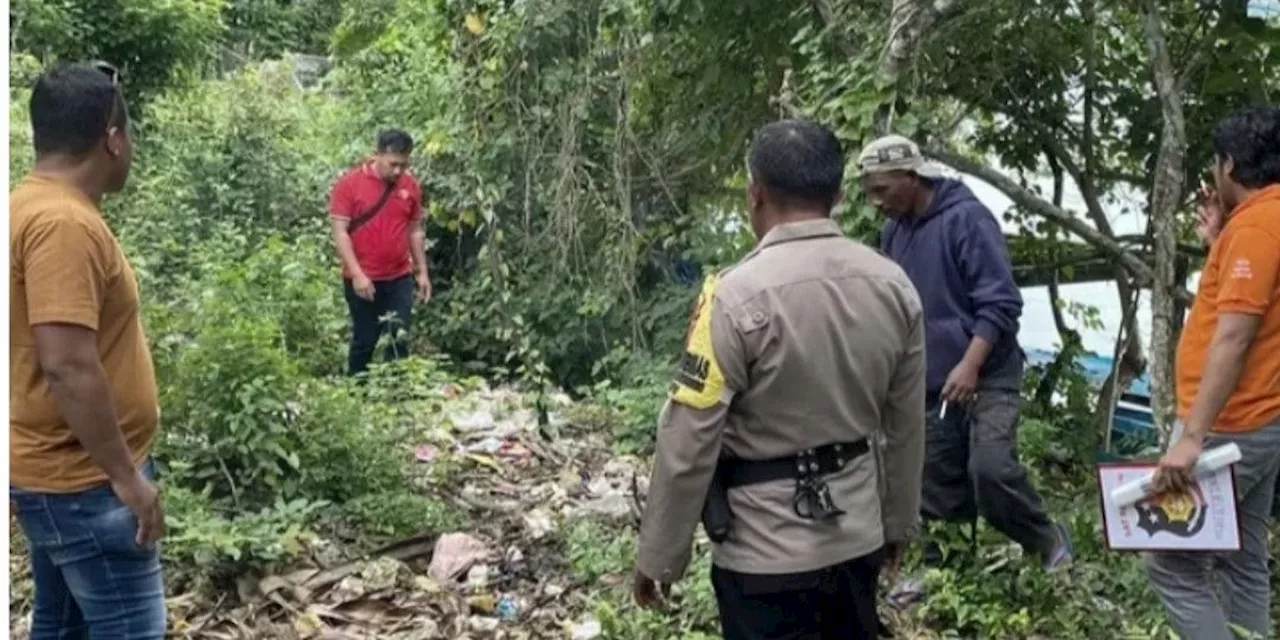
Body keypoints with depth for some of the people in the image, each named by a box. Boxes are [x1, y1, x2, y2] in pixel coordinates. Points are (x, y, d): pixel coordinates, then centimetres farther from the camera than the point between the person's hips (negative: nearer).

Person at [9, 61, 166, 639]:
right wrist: (126, 476, -22)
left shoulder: (36, 204, 10)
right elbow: (68, 366, -28)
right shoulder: (64, 223, -22)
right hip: (83, 476, -10)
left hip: (62, 468, 10)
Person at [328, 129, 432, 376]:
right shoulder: (349, 183, -9)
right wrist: (357, 274, -17)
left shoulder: (410, 186, 3)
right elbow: (340, 232, -11)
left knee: (400, 341, 3)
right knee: (364, 341, 8)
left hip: (400, 279, 3)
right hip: (363, 280, -3)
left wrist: (422, 272, 9)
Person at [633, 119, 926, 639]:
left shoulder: (737, 296, -20)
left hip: (767, 553, -5)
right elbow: (905, 427, 7)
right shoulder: (893, 286, -2)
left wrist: (658, 556, -6)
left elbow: (689, 443, -17)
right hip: (858, 539, 6)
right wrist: (897, 522, 20)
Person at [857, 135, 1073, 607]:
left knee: (990, 467, -18)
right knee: (936, 480, 9)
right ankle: (938, 567, 23)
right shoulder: (893, 231, 6)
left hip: (988, 375, -7)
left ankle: (1048, 542, 6)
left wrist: (969, 366, -24)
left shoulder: (966, 218, -16)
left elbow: (1000, 302, -18)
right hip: (931, 381, 7)